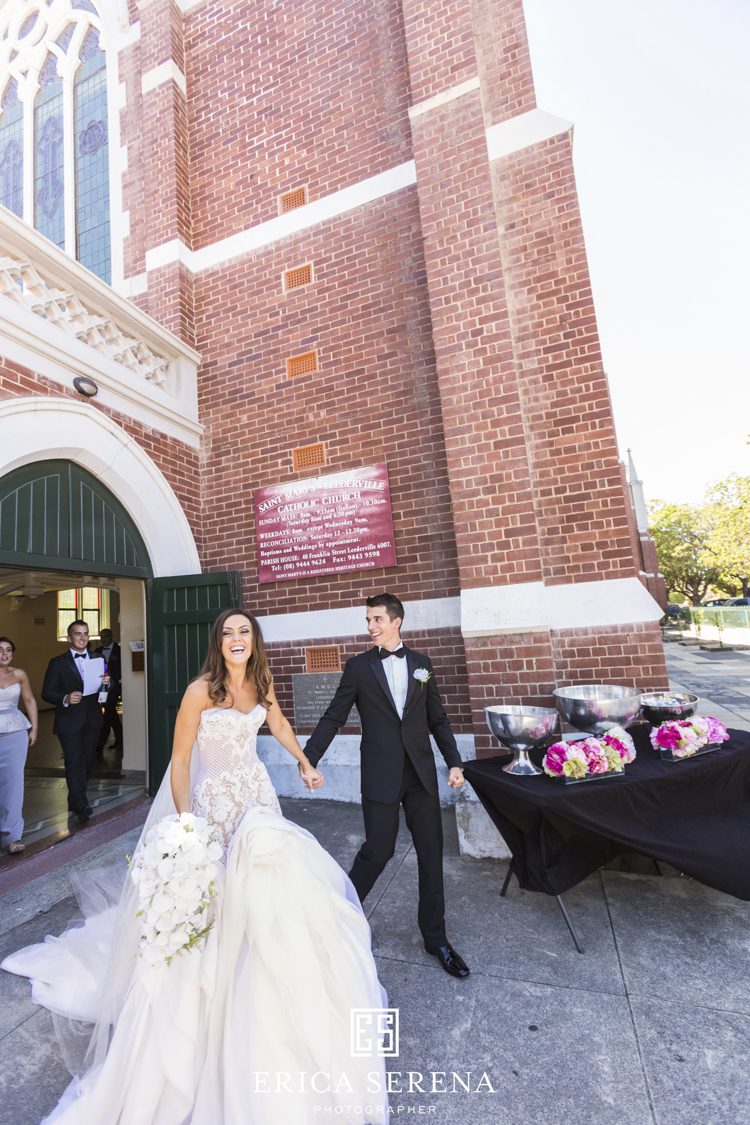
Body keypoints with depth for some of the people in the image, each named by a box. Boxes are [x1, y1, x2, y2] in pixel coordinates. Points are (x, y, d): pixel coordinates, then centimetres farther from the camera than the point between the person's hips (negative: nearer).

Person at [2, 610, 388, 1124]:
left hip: (258, 794, 5)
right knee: (216, 900, -2)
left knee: (264, 887, 11)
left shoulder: (261, 682, -2)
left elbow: (278, 723, 16)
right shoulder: (201, 690, -19)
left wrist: (305, 764, 21)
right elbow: (180, 760, -14)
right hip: (214, 801, -5)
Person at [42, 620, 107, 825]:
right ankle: (82, 807, 2)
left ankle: (75, 801, 32)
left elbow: (106, 689, 10)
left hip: (92, 721, 4)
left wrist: (107, 683, -13)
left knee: (87, 762, 14)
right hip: (69, 721, -4)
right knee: (74, 764, -5)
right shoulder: (58, 663, -3)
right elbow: (47, 693, -5)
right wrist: (65, 699, -23)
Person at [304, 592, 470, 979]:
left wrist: (454, 762, 2)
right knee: (378, 850, 4)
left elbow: (437, 719, 8)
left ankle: (435, 937, 31)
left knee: (431, 852, 11)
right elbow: (333, 718, -3)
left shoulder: (421, 663, 4)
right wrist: (308, 759, -9)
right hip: (381, 775, -3)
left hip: (421, 772, 3)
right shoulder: (358, 667, -3)